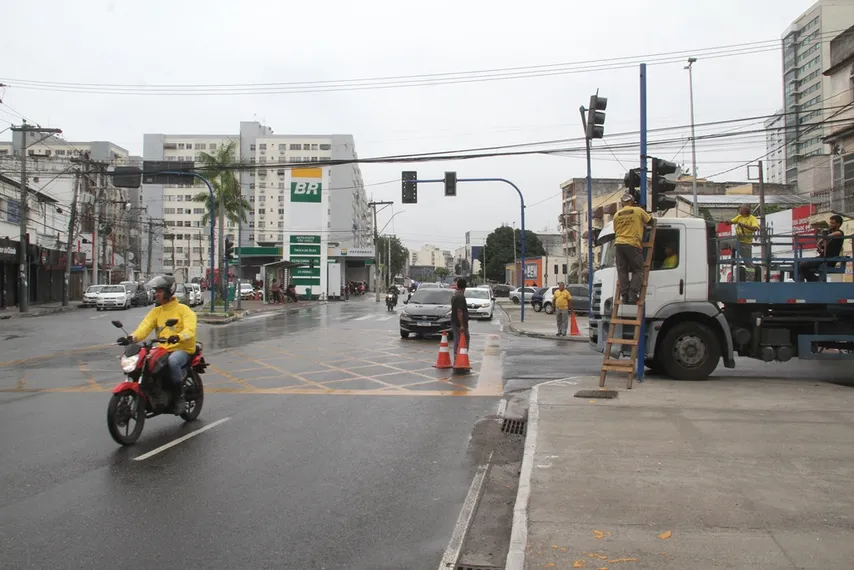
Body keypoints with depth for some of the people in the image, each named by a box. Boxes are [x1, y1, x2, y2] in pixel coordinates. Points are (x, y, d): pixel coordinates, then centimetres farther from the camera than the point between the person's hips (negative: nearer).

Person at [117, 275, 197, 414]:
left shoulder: (183, 309, -1)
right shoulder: (156, 311, 17)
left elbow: (190, 329, -18)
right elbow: (144, 327, 0)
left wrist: (178, 337, -40)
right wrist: (131, 338, -21)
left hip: (182, 349, -6)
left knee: (172, 362, -38)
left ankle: (179, 398, -20)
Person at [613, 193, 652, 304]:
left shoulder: (616, 215, 14)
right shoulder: (639, 210, 5)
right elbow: (650, 221, 14)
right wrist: (642, 225, 33)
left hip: (619, 243, 3)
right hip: (633, 244, -3)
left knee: (622, 270, 8)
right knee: (638, 271, 4)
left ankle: (625, 295, 1)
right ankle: (633, 294, -8)